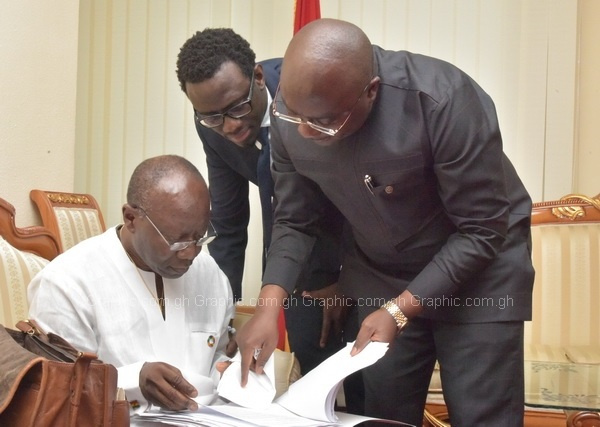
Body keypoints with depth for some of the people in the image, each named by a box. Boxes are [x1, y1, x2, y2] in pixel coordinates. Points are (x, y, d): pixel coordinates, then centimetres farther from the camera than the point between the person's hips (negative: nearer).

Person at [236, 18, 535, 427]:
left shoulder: (443, 100, -32)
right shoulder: (290, 116, -17)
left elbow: (482, 230, -25)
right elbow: (294, 221, -6)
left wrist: (400, 310, -28)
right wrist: (269, 306, -20)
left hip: (480, 261, -4)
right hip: (378, 270, 4)